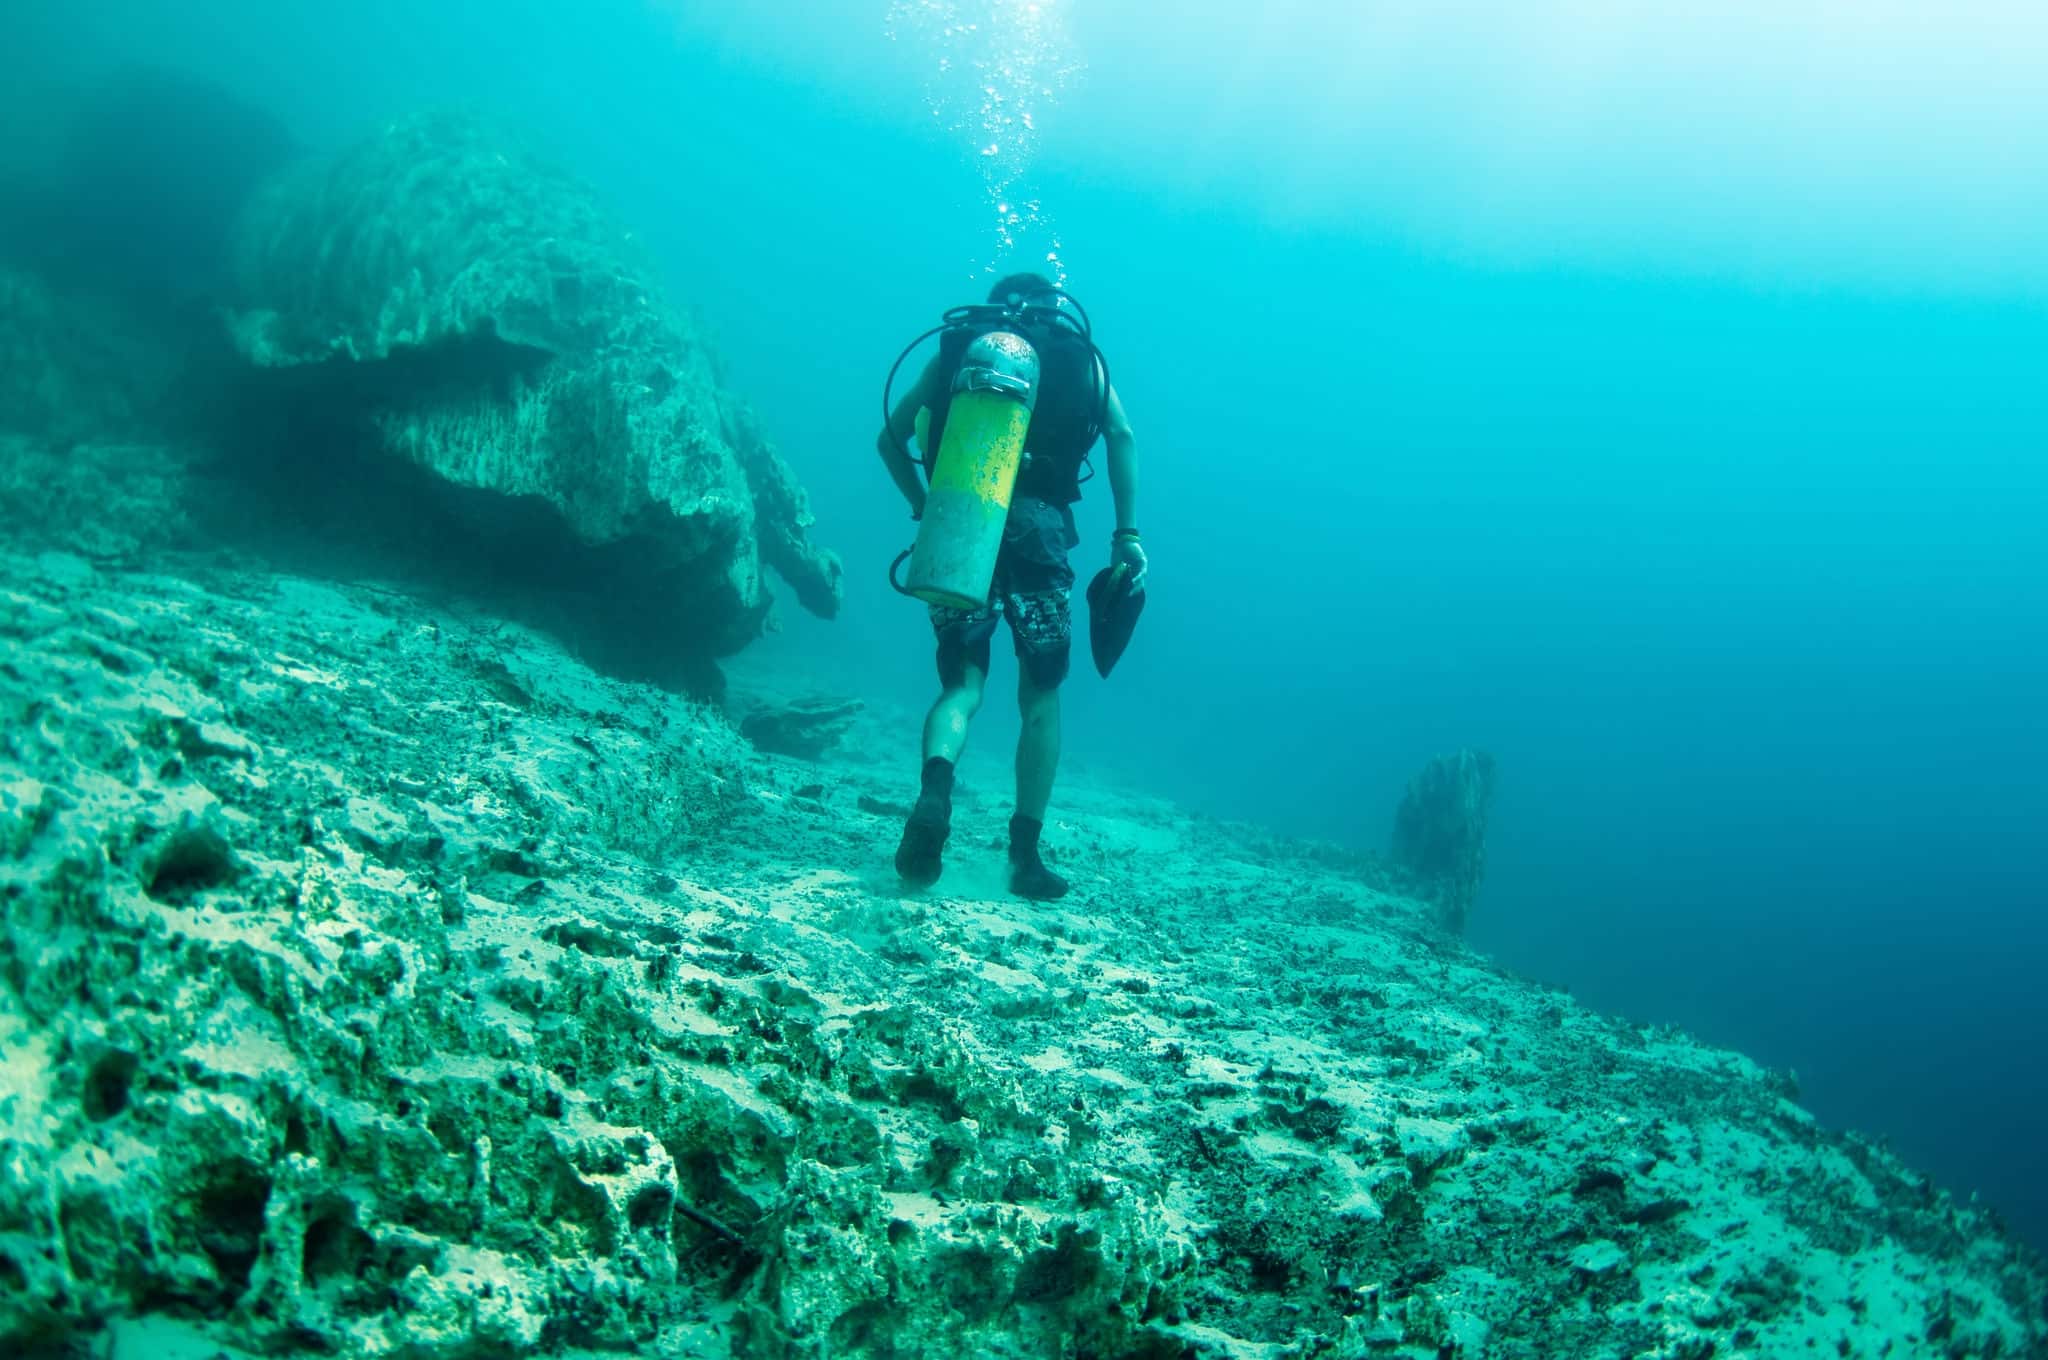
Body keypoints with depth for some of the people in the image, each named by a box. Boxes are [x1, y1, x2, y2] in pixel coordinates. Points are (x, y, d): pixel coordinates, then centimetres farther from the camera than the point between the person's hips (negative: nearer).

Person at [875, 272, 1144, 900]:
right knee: (1040, 695, 10)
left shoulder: (956, 349, 18)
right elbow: (1121, 434, 0)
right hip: (1037, 527, -1)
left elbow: (891, 437, 15)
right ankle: (1026, 855, 8)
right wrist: (1127, 533, -3)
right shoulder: (1079, 355, 14)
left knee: (962, 685, 7)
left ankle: (935, 791, -24)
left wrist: (924, 505, 21)